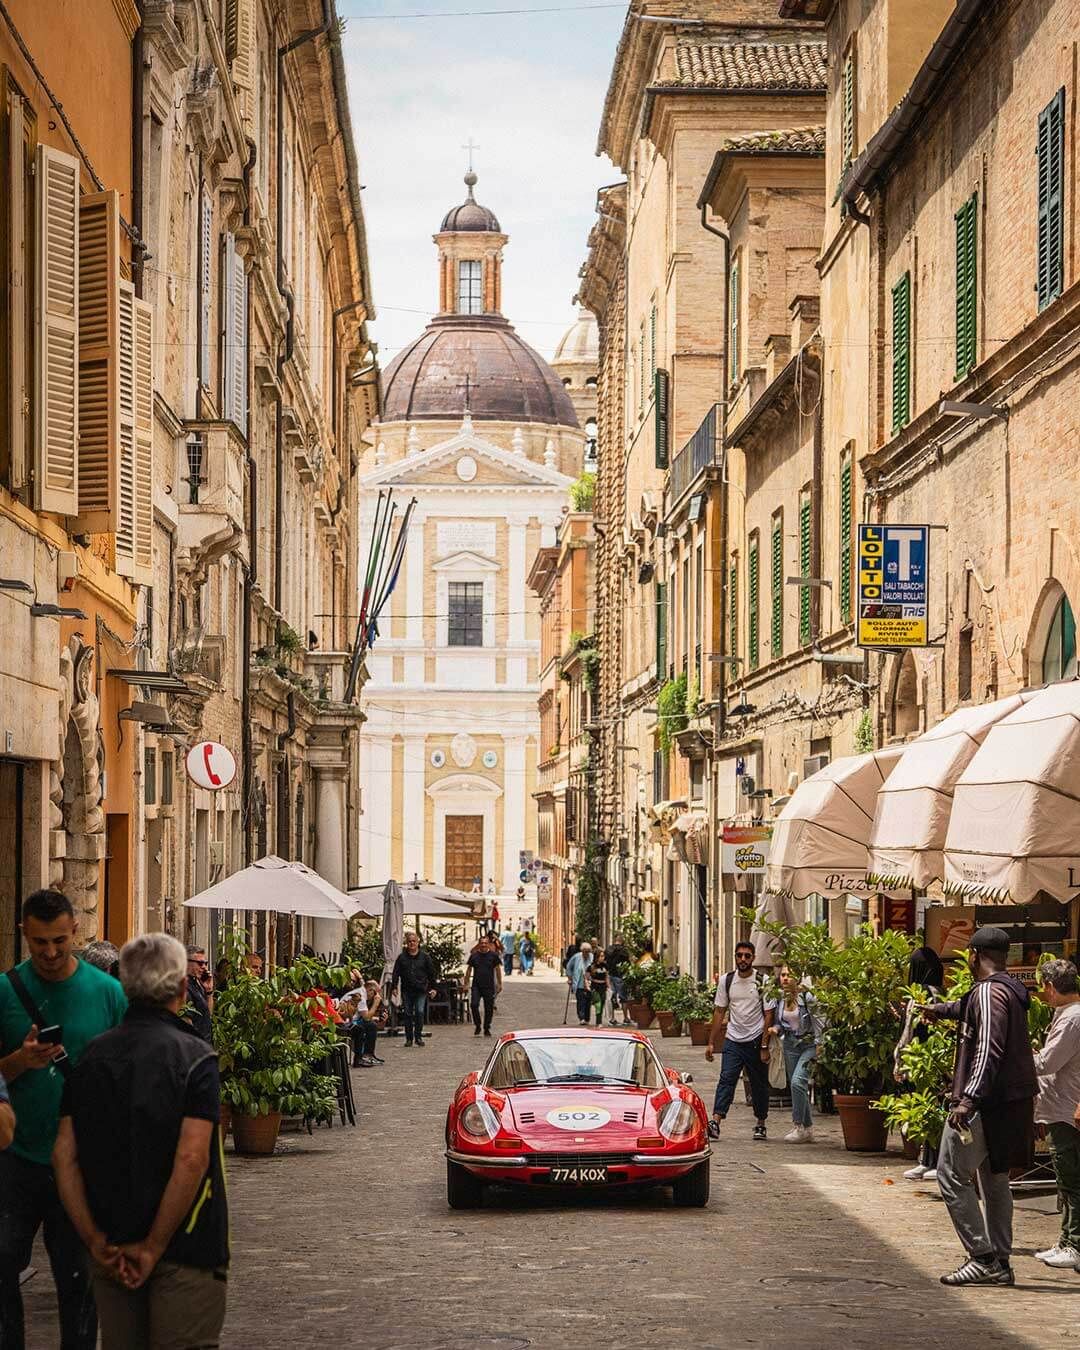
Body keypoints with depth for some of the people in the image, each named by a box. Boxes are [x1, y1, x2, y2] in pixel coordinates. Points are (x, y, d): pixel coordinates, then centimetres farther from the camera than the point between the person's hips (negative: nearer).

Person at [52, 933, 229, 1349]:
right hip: (184, 1251, -5)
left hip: (111, 1252, 5)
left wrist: (94, 1238, -3)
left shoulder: (92, 1057, 3)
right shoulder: (194, 1057, -12)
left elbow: (63, 1156, -2)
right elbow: (192, 1159, -21)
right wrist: (155, 1247, -15)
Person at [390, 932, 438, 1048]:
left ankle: (418, 1037, 1)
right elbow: (396, 973, 7)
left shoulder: (424, 957, 5)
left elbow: (431, 973, 9)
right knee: (407, 1014, 1)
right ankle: (409, 1038, 8)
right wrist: (394, 987, -1)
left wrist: (432, 987, 4)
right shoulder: (402, 958, 7)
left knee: (420, 1012, -10)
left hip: (421, 990, -1)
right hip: (407, 990, 1)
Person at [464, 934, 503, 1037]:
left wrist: (499, 984, 5)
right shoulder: (474, 955, 4)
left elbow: (498, 969, 8)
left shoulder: (493, 955, 2)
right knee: (474, 1004, -14)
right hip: (476, 985, 0)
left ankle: (487, 1029, 16)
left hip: (489, 986, 0)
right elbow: (469, 970, 10)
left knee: (489, 1008, 3)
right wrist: (466, 984, 6)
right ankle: (477, 1026, 3)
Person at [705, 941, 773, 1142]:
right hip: (733, 1040, 2)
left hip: (756, 1040, -2)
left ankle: (760, 1124, 20)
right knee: (726, 1079, -11)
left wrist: (765, 1046, -10)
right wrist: (711, 1043, 5)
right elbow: (719, 1012, 9)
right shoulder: (726, 980, 4)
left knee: (759, 1084, 7)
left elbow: (768, 1014, -5)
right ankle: (715, 1121, -21)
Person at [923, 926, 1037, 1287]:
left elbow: (988, 1049, -27)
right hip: (1013, 1099, 10)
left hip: (987, 1102, -10)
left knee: (952, 1176, -5)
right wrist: (942, 1009, 58)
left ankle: (983, 1258, -8)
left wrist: (968, 1099, -32)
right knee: (994, 1179, 16)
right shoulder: (1011, 990, 15)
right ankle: (1001, 1263, 18)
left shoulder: (988, 992, -16)